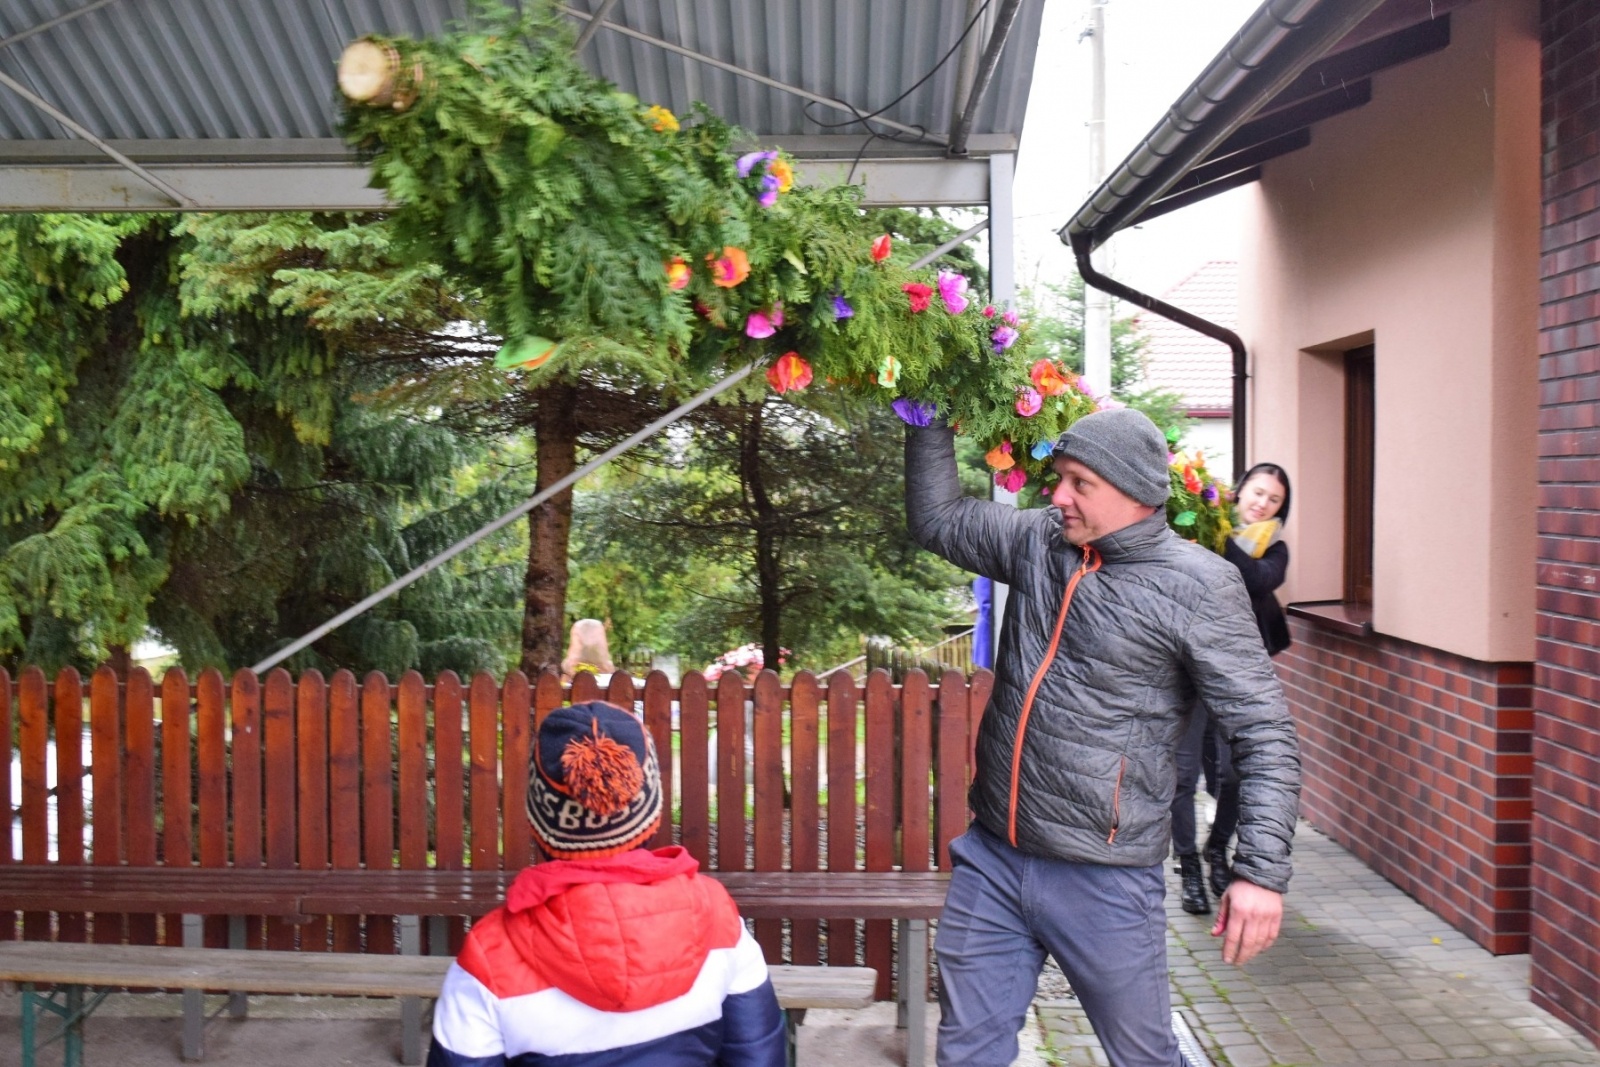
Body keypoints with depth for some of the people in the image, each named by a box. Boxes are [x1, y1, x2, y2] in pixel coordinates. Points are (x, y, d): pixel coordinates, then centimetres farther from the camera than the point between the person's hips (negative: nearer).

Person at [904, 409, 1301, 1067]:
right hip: (990, 861, 5)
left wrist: (1262, 870, -17)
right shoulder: (1038, 540, 5)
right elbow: (937, 518, 19)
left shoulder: (1197, 586, -11)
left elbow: (1264, 735, -10)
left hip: (1103, 881, -5)